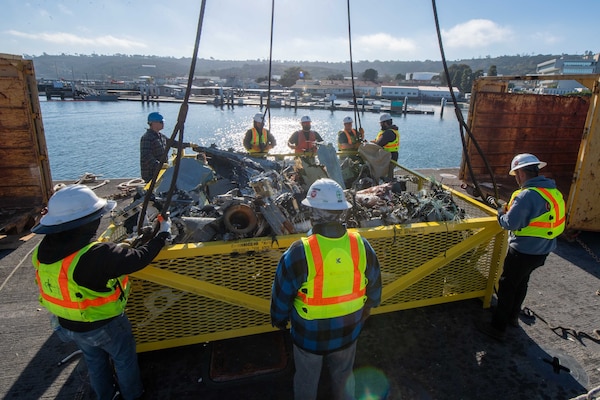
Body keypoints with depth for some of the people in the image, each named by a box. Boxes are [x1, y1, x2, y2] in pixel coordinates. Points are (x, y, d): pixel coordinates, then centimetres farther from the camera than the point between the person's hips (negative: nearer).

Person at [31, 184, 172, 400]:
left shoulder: (43, 250, -16)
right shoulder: (96, 255, -39)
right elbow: (140, 258, -30)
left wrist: (117, 249, 5)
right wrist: (163, 233, -16)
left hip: (68, 324, 6)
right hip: (104, 325, -6)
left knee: (95, 362, 32)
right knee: (124, 359, 24)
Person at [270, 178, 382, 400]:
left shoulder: (299, 253, -29)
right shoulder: (361, 245, -18)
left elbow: (282, 296, -16)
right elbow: (374, 290, -2)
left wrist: (279, 321, 5)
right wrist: (361, 316, 16)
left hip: (310, 334, -3)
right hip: (348, 331, 3)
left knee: (306, 380, 26)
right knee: (344, 375, 30)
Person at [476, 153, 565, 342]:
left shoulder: (527, 195, -26)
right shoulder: (553, 191, 3)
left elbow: (511, 223, -27)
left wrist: (501, 214, -6)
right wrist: (511, 209, 7)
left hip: (523, 252, -9)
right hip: (542, 251, 9)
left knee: (507, 286, 5)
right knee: (521, 283, 25)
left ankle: (498, 328, 15)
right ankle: (513, 316, 43)